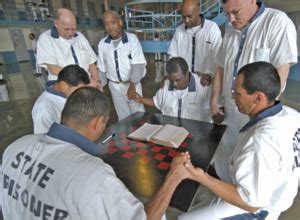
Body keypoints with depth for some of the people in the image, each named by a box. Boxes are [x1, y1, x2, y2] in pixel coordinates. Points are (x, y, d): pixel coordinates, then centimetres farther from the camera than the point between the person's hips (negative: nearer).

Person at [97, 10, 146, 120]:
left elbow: (137, 64, -16)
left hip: (132, 83, -2)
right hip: (114, 86, 3)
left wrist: (132, 85, -22)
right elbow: (101, 68, 6)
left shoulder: (132, 39, -11)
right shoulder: (102, 44, -2)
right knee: (123, 116, 16)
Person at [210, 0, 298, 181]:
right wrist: (214, 102, 12)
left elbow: (281, 71, -17)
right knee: (224, 161, 17)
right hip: (231, 112, 6)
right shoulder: (231, 30, 8)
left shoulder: (277, 22, -11)